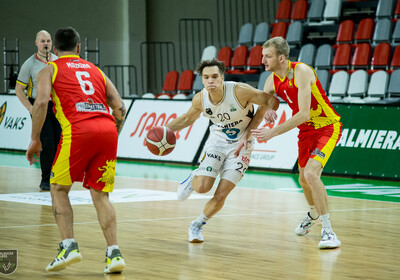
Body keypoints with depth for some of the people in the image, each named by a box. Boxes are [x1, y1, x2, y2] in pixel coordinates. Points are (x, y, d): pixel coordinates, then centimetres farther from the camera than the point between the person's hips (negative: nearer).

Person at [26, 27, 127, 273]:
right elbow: (120, 108, 19)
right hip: (107, 128, 4)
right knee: (100, 194, 10)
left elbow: (41, 102, -2)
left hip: (77, 130, -4)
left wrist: (35, 139, 4)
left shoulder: (50, 70, 17)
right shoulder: (96, 71, 28)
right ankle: (114, 253, -3)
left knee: (59, 189, 11)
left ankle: (69, 246, -3)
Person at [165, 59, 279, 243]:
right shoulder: (200, 99, -14)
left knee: (221, 196, -7)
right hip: (217, 140, 2)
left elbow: (271, 100, -16)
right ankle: (193, 179, 21)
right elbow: (187, 119, 8)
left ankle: (197, 225, 19)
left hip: (240, 146, -2)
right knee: (202, 187, -17)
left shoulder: (240, 91, -27)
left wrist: (248, 132, -21)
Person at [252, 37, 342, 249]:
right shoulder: (272, 81, -4)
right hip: (306, 130, 8)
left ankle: (328, 231, -20)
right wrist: (267, 112, -15)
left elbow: (304, 114, -32)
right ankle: (313, 214, 51)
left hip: (327, 126, -8)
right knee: (304, 179, 20)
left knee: (311, 174, -26)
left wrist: (273, 132, -33)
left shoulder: (301, 72, -27)